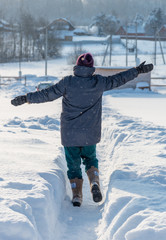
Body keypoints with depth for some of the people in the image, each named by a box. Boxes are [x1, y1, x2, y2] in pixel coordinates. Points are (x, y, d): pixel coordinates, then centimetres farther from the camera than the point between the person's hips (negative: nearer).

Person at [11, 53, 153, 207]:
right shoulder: (99, 82, -5)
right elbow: (118, 79, 7)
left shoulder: (67, 82, -11)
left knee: (73, 165, 12)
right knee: (91, 159, 22)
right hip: (90, 135, 2)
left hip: (69, 134, -1)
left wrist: (26, 98, -2)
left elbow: (47, 94, -11)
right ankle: (95, 183, -3)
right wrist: (138, 70, 20)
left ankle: (77, 196, 9)